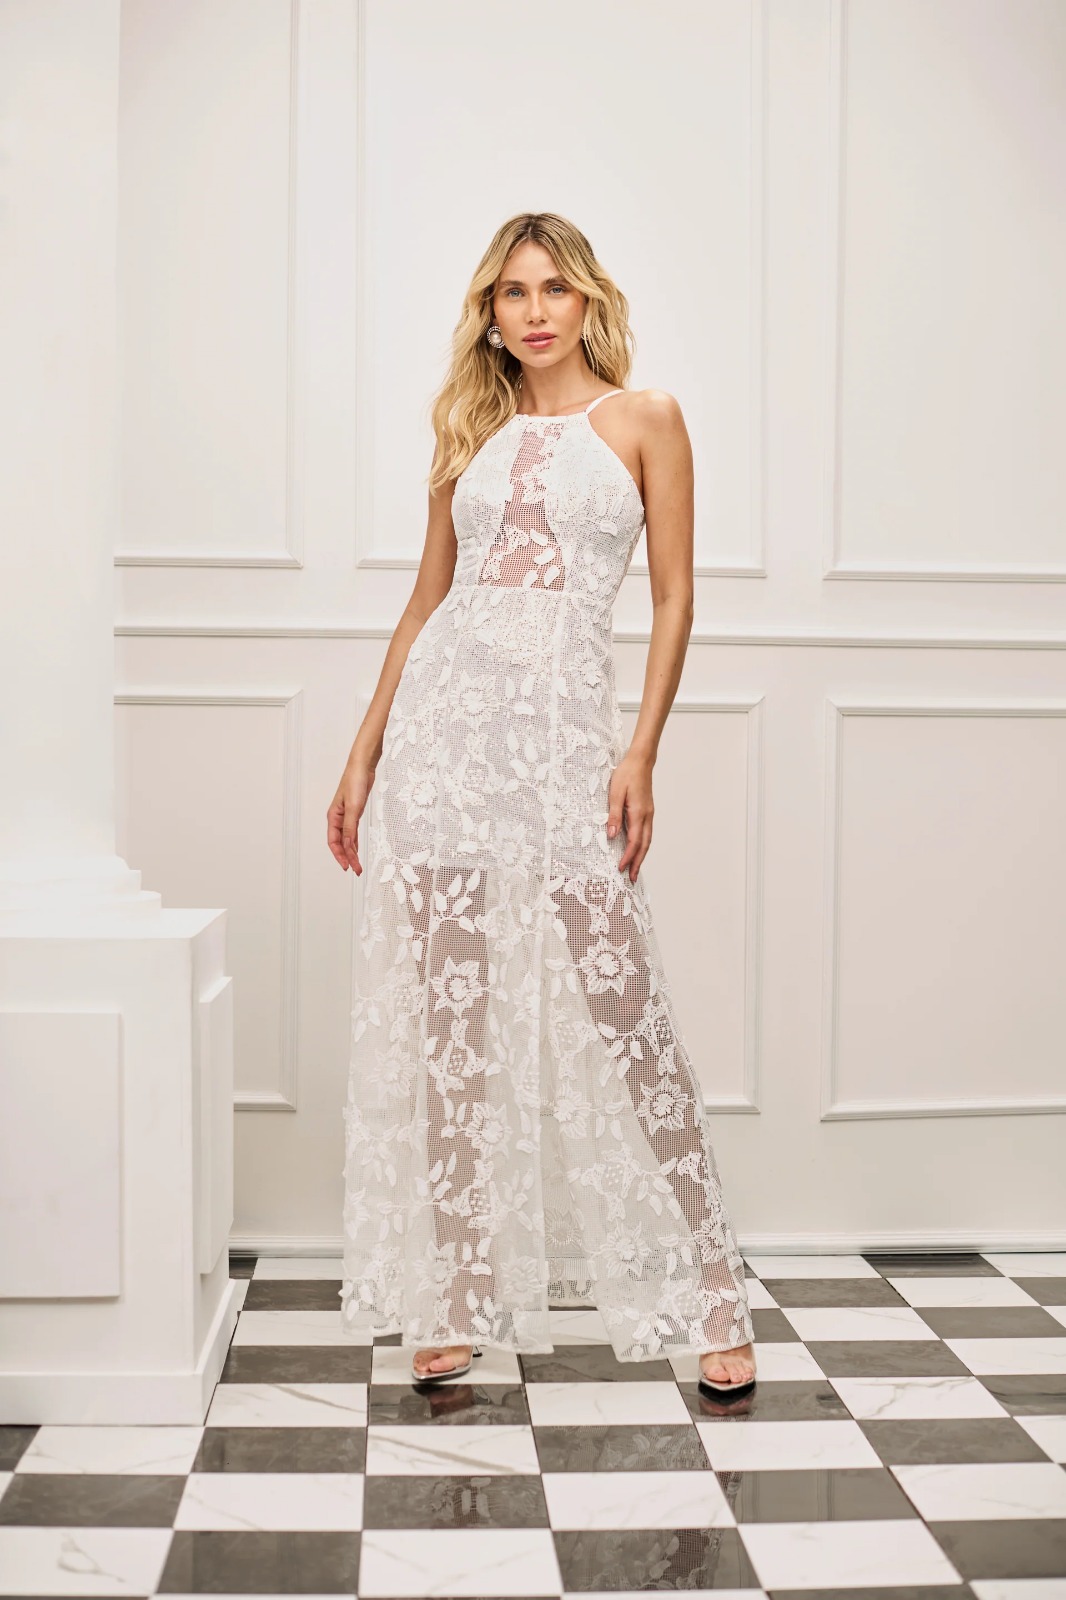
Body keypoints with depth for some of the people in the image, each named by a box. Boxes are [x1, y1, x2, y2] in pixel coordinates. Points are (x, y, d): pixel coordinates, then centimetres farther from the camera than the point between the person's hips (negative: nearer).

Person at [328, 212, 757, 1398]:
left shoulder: (643, 420, 7)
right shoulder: (471, 436, 16)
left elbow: (674, 597, 2)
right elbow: (425, 602, 16)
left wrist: (641, 753, -9)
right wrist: (364, 754, 11)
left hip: (563, 731, -3)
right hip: (443, 722, 3)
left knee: (623, 1014, -5)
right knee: (449, 1021, 2)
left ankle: (709, 1301, 6)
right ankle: (458, 1301, 12)